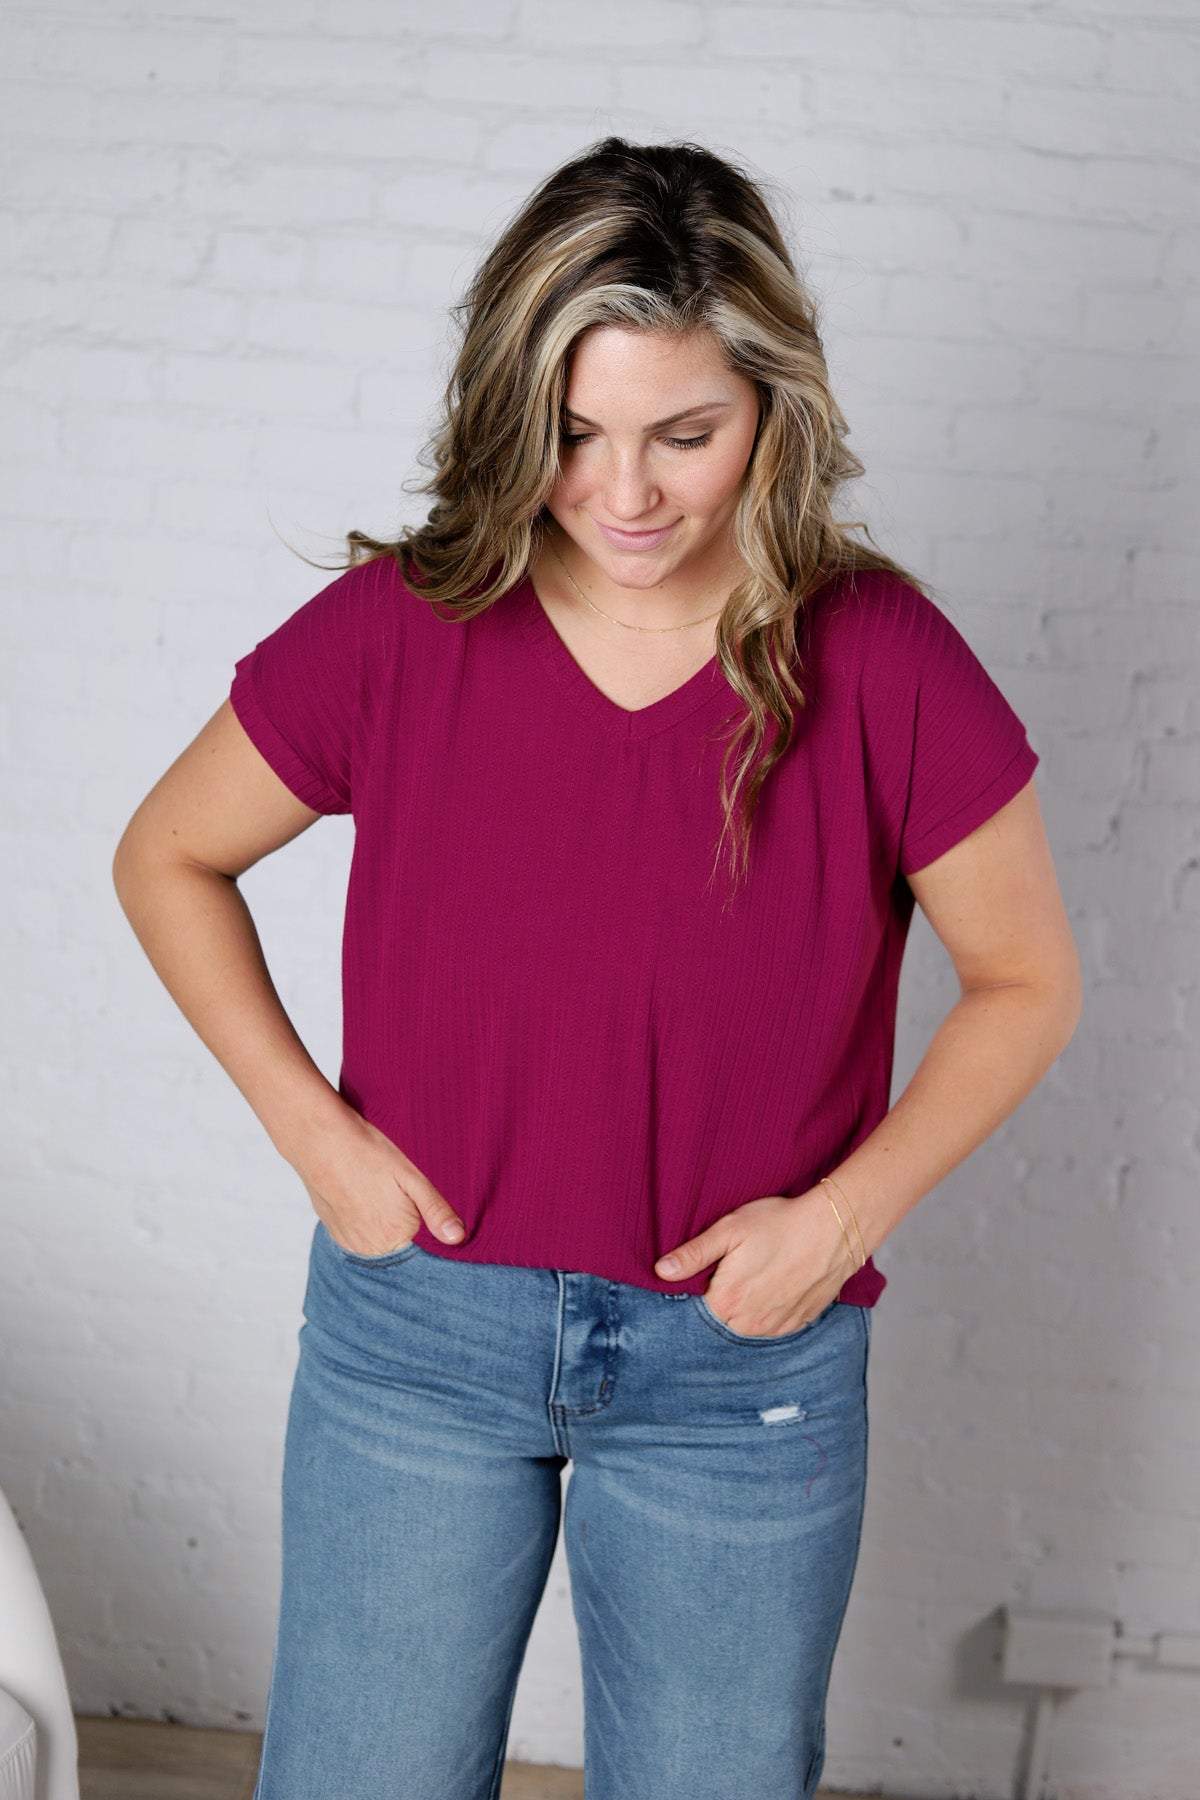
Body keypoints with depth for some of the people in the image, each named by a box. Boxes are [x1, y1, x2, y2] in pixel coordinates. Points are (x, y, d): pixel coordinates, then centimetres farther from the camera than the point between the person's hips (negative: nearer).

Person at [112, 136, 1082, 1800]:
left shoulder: (880, 664, -14)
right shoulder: (398, 629, -11)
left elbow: (1028, 982, -2)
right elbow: (168, 858, 3)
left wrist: (843, 1213, -13)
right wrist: (309, 1123, -7)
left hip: (745, 1364, 0)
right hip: (416, 1325, 1)